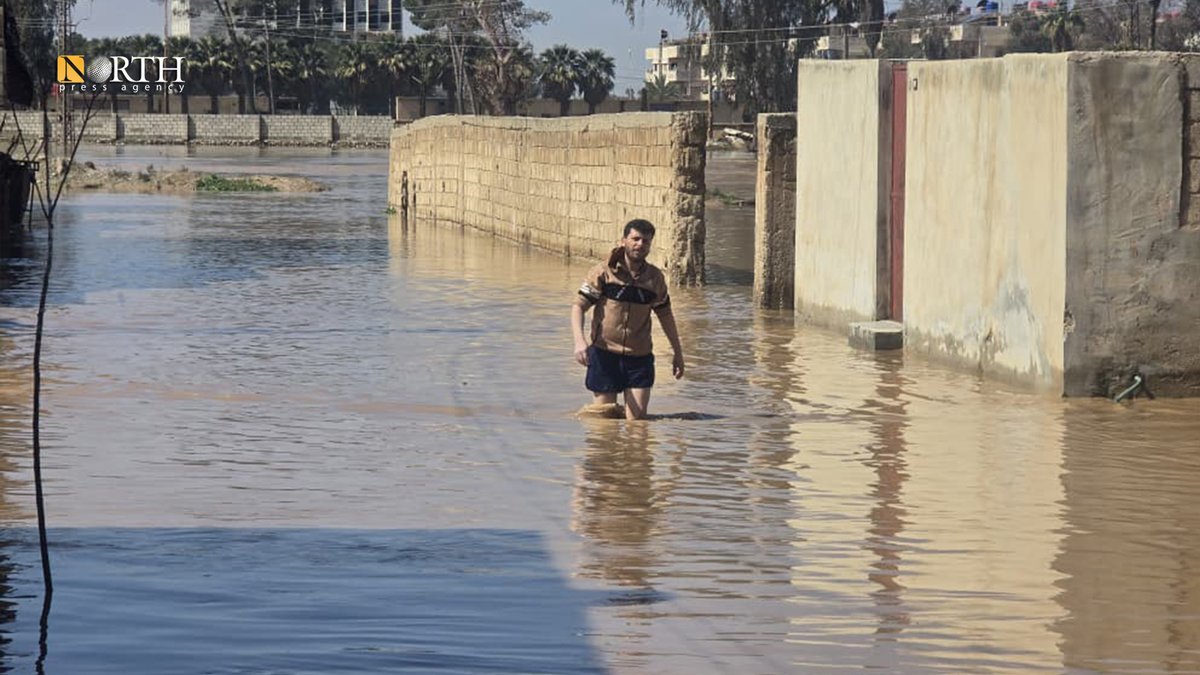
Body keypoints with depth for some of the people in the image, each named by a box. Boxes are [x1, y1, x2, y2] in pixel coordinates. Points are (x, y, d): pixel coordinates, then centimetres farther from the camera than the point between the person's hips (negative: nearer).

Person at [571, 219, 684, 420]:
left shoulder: (655, 278, 5)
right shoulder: (604, 272, -5)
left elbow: (665, 315, 19)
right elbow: (578, 306, -7)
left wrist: (678, 353, 23)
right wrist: (579, 341, -24)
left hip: (639, 357, 2)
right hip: (604, 353, -2)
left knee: (637, 420, -5)